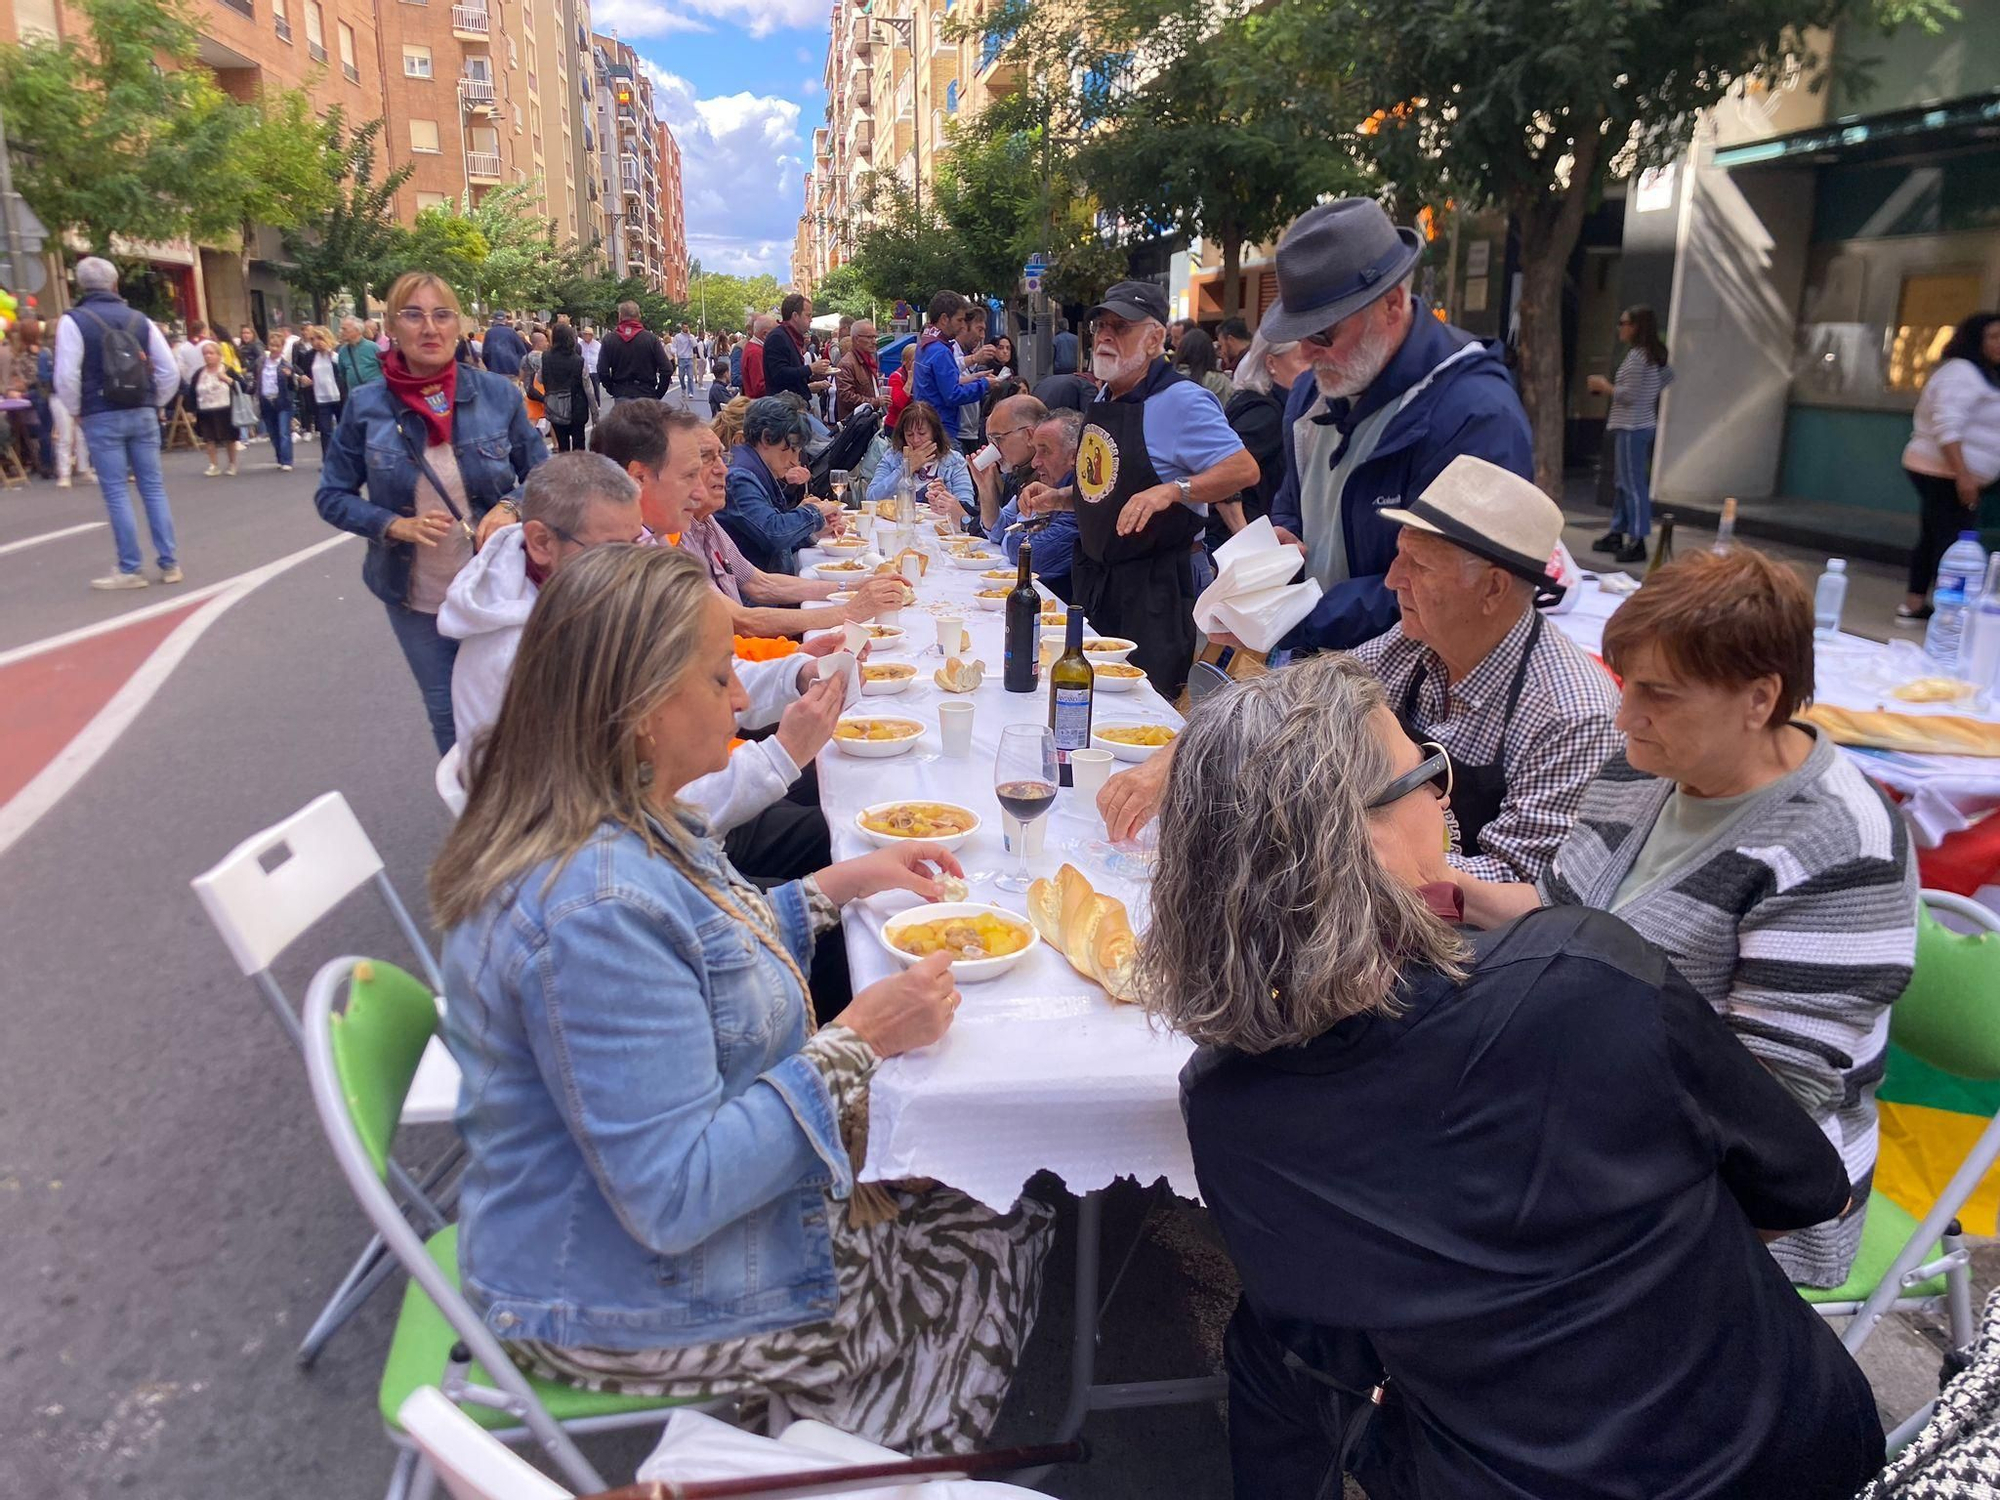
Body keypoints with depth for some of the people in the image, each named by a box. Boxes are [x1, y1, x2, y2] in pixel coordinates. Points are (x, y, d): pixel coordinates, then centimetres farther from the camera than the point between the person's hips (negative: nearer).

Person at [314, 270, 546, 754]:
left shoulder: (497, 394, -7)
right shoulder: (367, 406, -7)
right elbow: (332, 496, 0)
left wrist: (511, 509, -18)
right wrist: (395, 525, -17)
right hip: (415, 596, 1)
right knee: (447, 713, 16)